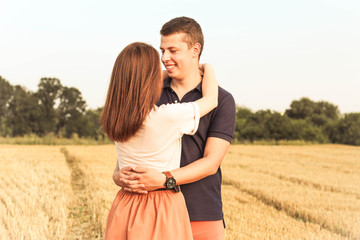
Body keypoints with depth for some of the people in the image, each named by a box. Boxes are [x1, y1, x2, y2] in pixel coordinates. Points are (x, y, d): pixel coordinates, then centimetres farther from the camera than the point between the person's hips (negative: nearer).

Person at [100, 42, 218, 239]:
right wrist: (209, 70, 17)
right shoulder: (169, 117, -20)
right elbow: (211, 100, -1)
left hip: (125, 208, 6)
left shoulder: (115, 119, -3)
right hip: (163, 210, -5)